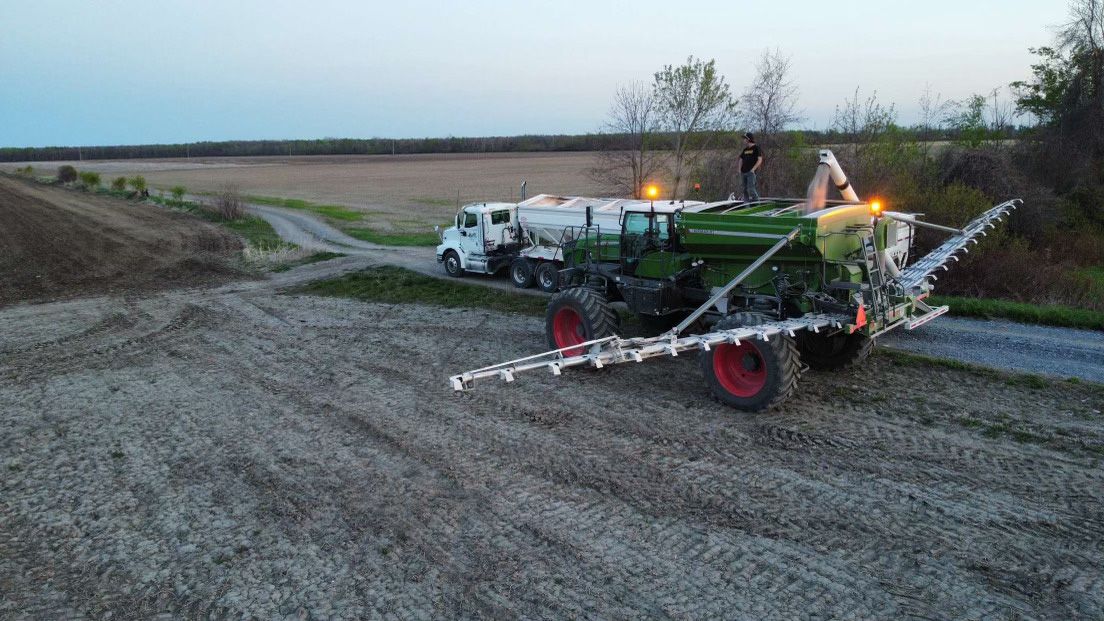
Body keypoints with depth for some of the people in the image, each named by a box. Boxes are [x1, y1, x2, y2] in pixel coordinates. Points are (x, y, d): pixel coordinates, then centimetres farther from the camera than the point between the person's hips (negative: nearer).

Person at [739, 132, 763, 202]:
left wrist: (753, 169, -18)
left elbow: (760, 160, -10)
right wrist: (740, 169, 9)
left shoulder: (756, 148, -3)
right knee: (745, 190, 6)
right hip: (744, 172, 7)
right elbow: (741, 160, 24)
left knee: (751, 189, -16)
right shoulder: (745, 150, 17)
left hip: (751, 172, -7)